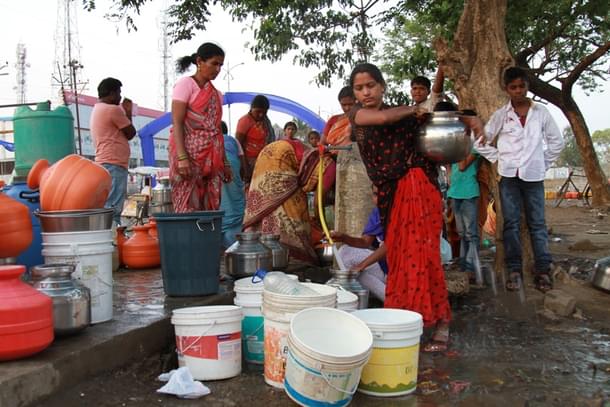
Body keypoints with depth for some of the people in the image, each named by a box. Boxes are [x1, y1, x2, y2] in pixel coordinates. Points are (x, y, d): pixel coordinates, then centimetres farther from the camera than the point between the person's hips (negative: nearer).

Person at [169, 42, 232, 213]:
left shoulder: (216, 94, 18)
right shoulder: (185, 84, 0)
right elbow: (177, 123, -9)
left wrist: (225, 163, 12)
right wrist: (182, 157, -20)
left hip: (212, 160, 6)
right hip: (190, 155, -6)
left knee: (210, 209, 2)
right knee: (188, 208, -9)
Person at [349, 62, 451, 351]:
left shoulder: (404, 114, 8)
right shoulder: (357, 114, 9)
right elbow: (383, 117, -12)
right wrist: (414, 110, 0)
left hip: (418, 188, -2)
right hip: (391, 194, 2)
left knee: (421, 254, -7)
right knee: (398, 255, 5)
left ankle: (441, 322, -1)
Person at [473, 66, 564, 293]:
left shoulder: (541, 112, 6)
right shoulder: (500, 115, 3)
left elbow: (556, 142, 13)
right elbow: (482, 143, 7)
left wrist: (544, 163, 8)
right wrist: (498, 159, 0)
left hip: (533, 175, 0)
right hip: (509, 175, 0)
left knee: (537, 223, 1)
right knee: (511, 223, 1)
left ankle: (543, 270, 5)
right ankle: (514, 270, 6)